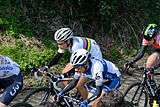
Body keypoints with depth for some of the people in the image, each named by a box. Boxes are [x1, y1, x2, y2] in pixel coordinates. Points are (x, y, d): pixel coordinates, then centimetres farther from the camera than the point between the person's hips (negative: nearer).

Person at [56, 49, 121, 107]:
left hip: (114, 79, -8)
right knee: (79, 84, -4)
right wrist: (61, 93, -14)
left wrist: (86, 102, -43)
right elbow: (74, 82, -5)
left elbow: (99, 92, -36)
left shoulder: (97, 69, -39)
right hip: (104, 77, 8)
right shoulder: (81, 66, -17)